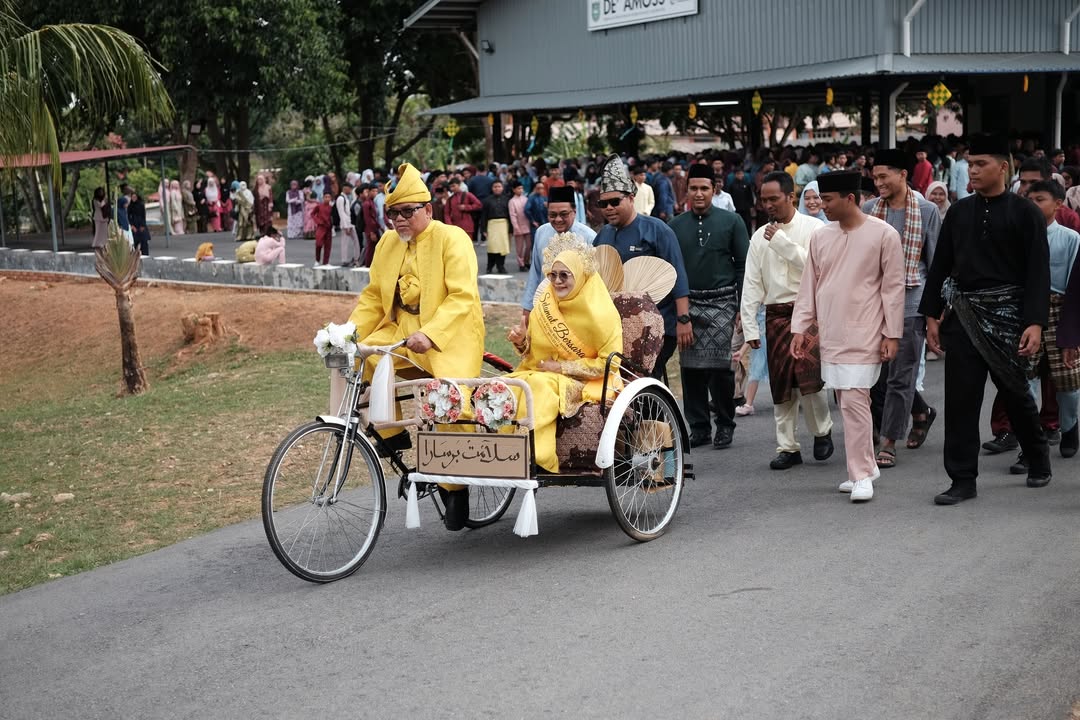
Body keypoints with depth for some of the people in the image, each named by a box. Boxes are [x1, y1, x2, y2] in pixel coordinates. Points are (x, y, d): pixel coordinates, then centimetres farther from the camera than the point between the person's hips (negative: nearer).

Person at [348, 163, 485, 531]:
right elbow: (373, 296, 13)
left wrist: (429, 334, -32)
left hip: (449, 335, -6)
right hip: (400, 330, 6)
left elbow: (462, 297, -19)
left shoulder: (452, 238, -10)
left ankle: (455, 486, 0)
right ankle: (393, 434, 3)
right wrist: (350, 332, -3)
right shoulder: (387, 243, 10)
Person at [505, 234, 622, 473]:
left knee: (540, 385, -33)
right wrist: (521, 341, -8)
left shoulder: (600, 312, -12)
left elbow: (609, 363, -12)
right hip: (544, 373, 6)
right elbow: (534, 352, 15)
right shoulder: (547, 300, 5)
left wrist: (562, 367, -14)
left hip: (589, 383, -6)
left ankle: (537, 458, -29)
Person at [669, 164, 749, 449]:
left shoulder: (731, 221, 4)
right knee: (690, 369, 2)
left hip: (721, 303, -3)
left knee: (719, 366, -8)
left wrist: (743, 308, -3)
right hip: (687, 304, 3)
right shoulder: (675, 226, 10)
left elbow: (743, 266, 3)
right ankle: (698, 427, 12)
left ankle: (725, 425, 8)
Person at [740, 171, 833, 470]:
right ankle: (787, 446, 16)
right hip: (776, 314, 4)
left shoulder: (813, 228, 0)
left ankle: (822, 431, 6)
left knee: (807, 374, -18)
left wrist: (781, 242, -12)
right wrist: (750, 327, 4)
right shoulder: (760, 236, 10)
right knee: (781, 383, 5)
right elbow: (751, 284, 9)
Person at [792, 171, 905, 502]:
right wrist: (801, 327, 9)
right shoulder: (820, 236, 9)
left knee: (854, 400, -12)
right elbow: (809, 285, 13)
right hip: (831, 335, 6)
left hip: (863, 335, -6)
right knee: (845, 401, 9)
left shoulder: (883, 235, -6)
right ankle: (865, 465, 22)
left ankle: (862, 475, -5)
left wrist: (892, 334, -7)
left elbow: (893, 286, -5)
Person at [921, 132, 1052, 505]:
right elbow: (940, 265, 11)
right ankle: (963, 480, 8)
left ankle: (1038, 460, 35)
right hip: (963, 315, 3)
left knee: (1014, 390, 10)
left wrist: (1035, 323, -15)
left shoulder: (1024, 213, -4)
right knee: (960, 397, 0)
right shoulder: (959, 212, 8)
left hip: (1006, 314, -3)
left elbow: (1038, 272, -8)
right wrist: (932, 315, 6)